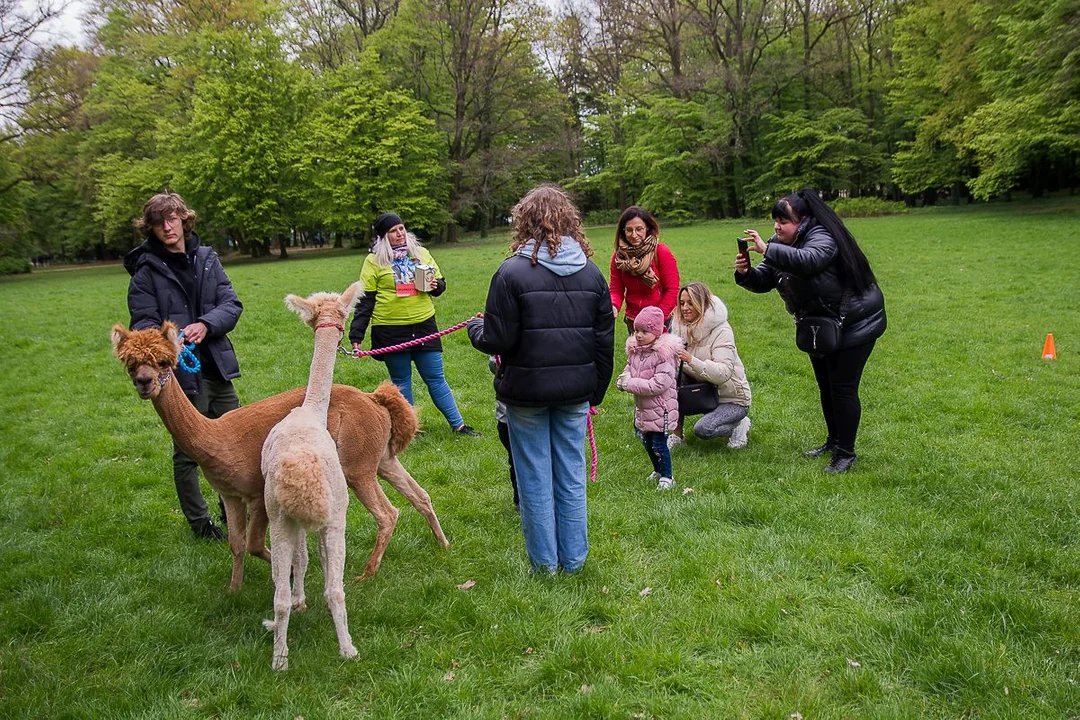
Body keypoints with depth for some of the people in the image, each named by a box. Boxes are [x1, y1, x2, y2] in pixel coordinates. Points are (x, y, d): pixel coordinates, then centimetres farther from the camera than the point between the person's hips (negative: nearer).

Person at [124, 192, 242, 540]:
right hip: (181, 373, -4)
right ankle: (199, 522, 23)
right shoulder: (146, 269, -4)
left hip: (217, 367, 4)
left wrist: (206, 325, -18)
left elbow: (231, 304, 1)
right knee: (188, 452, 7)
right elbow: (143, 323, -9)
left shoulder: (207, 258, 8)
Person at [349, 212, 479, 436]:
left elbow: (440, 282, 18)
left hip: (424, 327, 2)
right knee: (401, 382, 10)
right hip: (391, 332, -2)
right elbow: (365, 300, -3)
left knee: (436, 378, 8)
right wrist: (356, 335, -8)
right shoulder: (374, 261, -2)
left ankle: (458, 424, 16)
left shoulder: (421, 253, 8)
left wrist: (436, 285, -6)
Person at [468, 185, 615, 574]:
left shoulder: (512, 272, -13)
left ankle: (544, 561, 21)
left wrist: (475, 327, 9)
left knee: (535, 479, 9)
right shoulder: (591, 272, 2)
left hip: (526, 391, -4)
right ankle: (573, 558, 25)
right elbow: (605, 341, 6)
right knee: (571, 476, 14)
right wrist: (597, 390, 17)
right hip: (575, 391, 4)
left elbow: (497, 340, -13)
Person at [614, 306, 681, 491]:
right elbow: (629, 368, 16)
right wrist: (623, 379, -10)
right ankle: (658, 470, 40)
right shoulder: (635, 349, 2)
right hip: (642, 406, 8)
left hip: (660, 406, -8)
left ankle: (667, 477, 17)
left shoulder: (664, 353, -22)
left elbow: (659, 384, -27)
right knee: (646, 441, 20)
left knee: (659, 443, 0)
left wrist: (630, 384, -24)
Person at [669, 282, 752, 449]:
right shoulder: (683, 327, -1)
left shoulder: (721, 331, -21)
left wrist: (691, 360, -45)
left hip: (732, 399, -6)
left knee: (703, 429, -29)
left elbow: (723, 373, -32)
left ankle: (739, 425, 2)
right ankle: (677, 435, -6)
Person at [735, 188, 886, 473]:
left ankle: (846, 452, 6)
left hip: (854, 323, -9)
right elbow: (764, 280, -2)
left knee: (843, 387, -6)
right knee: (825, 386, 18)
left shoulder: (822, 238, -24)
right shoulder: (780, 246, 2)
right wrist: (746, 273, -23)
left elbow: (807, 260, -46)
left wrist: (767, 250, -49)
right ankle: (833, 441, 34)